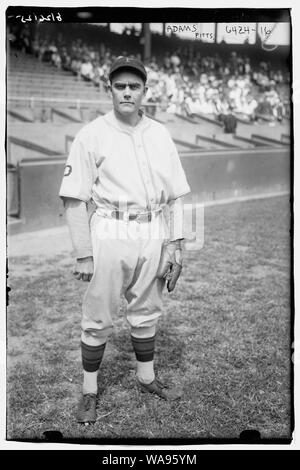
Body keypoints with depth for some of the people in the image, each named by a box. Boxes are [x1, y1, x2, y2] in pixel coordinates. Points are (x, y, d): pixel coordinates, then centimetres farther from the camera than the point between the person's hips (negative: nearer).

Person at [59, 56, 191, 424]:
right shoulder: (91, 135, -4)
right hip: (109, 236, -4)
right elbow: (75, 199, -7)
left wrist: (175, 243, 4)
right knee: (98, 318, 4)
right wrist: (83, 254, -10)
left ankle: (146, 377, 35)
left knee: (147, 311, 16)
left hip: (153, 235, 4)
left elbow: (174, 195, 10)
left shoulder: (160, 134, 8)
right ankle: (89, 391, 22)